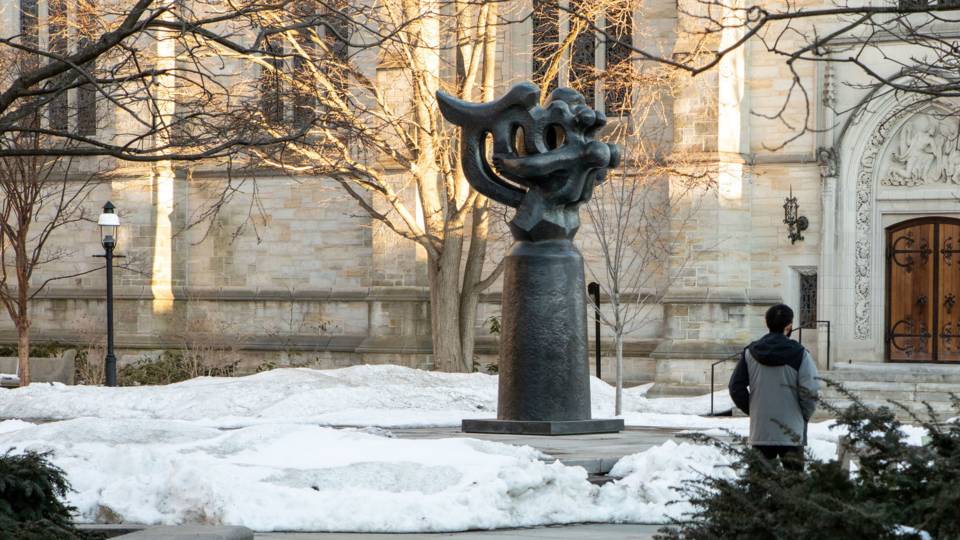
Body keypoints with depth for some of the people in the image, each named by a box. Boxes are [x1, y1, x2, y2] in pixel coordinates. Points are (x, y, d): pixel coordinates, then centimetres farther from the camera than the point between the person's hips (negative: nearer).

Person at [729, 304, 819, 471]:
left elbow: (736, 388, 4)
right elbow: (809, 391, -12)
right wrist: (804, 416, 5)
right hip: (792, 432, -3)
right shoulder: (799, 354, -9)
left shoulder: (750, 352, 2)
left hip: (760, 431, 3)